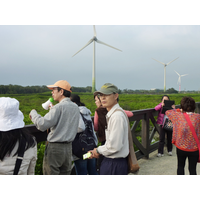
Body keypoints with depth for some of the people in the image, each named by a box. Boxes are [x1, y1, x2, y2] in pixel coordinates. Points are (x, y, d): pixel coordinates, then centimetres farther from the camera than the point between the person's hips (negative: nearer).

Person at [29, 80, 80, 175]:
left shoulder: (58, 107, -16)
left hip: (55, 147, -7)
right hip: (68, 147, 7)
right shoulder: (75, 107, 6)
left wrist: (33, 113, -3)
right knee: (65, 173, 16)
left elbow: (42, 125, -20)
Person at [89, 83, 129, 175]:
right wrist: (98, 150, 4)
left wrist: (98, 150, -9)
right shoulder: (111, 114, 10)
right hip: (110, 161, 10)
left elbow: (114, 145, -25)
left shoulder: (117, 116, -22)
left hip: (115, 164, -10)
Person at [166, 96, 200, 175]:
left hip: (181, 148, 0)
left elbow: (167, 112, 4)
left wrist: (179, 110, 9)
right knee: (192, 168, 14)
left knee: (180, 166, 22)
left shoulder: (178, 116, -14)